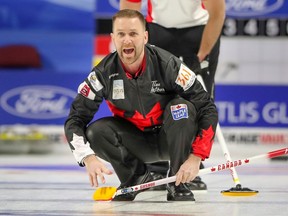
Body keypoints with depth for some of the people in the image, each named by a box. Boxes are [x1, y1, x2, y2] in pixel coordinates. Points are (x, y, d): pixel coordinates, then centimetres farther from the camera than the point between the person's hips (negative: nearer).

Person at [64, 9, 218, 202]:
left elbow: (208, 110, -22)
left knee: (181, 108, -31)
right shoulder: (104, 73, -17)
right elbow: (75, 119, -14)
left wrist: (195, 157, -31)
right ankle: (136, 177, 2)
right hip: (135, 141, 2)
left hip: (169, 140, -2)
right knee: (96, 131, -25)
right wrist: (89, 158, -33)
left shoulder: (167, 64, -24)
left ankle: (178, 183, -15)